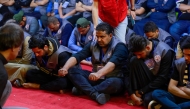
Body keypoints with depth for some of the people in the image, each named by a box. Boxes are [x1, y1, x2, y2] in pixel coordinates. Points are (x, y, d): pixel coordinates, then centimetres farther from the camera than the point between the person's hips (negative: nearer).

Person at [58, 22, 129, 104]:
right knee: (72, 71, -12)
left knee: (115, 83, -41)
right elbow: (77, 56, -9)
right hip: (97, 78, 5)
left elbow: (112, 63, -33)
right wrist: (65, 68, -29)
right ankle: (96, 94, -32)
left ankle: (82, 89, -24)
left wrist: (99, 74, -52)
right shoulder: (93, 45, 3)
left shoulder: (119, 46, -14)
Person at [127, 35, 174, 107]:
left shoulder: (165, 51, -21)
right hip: (149, 80, 5)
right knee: (134, 60, -22)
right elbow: (131, 73, -10)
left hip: (162, 84, -4)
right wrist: (132, 94, -22)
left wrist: (141, 92, -19)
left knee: (147, 99, -35)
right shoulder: (138, 50, -8)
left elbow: (163, 78, -20)